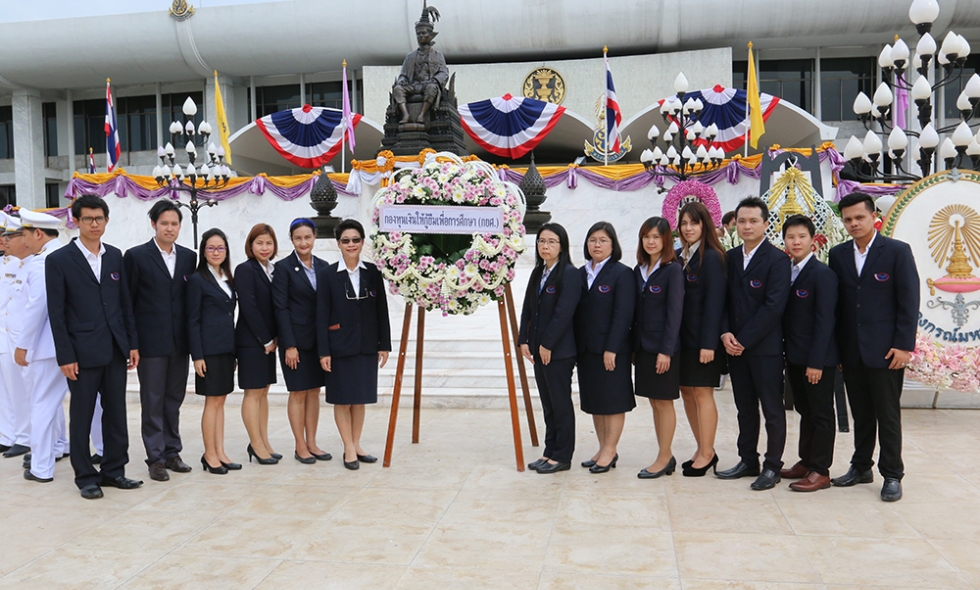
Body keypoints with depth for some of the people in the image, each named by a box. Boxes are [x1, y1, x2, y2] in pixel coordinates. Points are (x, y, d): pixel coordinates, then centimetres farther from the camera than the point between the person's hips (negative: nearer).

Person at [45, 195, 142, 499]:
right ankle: (86, 476, 19)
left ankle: (114, 470, 23)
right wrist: (65, 356, -11)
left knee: (116, 414, 10)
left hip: (115, 349, 4)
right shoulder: (59, 260, -5)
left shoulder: (115, 256, 9)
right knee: (81, 417, 7)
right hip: (83, 352, -4)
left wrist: (133, 343, 7)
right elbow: (56, 312, -7)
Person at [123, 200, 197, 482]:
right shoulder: (136, 256, -3)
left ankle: (172, 452, 22)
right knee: (152, 402, 3)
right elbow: (127, 301, -3)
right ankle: (156, 458, 11)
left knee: (174, 400, 12)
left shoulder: (188, 257, 8)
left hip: (179, 342, 4)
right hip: (151, 341, -4)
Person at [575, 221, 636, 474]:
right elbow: (577, 312, 12)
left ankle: (609, 451, 10)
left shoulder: (622, 273, -6)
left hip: (612, 349, -7)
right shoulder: (581, 274, 12)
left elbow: (623, 314, -12)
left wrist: (611, 348, -17)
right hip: (586, 349, 7)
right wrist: (575, 346, 5)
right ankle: (603, 449, 22)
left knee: (613, 401, 2)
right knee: (593, 401, 12)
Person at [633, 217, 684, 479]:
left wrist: (666, 350, -17)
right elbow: (636, 310, 11)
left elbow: (674, 312, -13)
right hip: (642, 346, 7)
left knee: (664, 401, 2)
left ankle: (664, 459, 12)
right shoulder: (639, 270, 11)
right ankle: (666, 457, 22)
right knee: (654, 402, 12)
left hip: (663, 347, -7)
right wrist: (634, 346, 8)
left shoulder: (672, 270, -9)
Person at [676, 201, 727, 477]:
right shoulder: (677, 256, 9)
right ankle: (703, 449, 24)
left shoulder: (712, 257, -9)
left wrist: (708, 343, -17)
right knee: (686, 391, 11)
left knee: (702, 393, -1)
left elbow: (714, 302, -13)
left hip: (702, 338, -7)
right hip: (681, 337, 7)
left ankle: (707, 454, 11)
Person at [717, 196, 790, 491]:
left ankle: (772, 466, 14)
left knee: (772, 409, 4)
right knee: (745, 408, 14)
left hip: (765, 347, -6)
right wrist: (726, 333, -7)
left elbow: (773, 307, -15)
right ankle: (748, 461, 25)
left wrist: (744, 340, -15)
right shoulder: (730, 258, 10)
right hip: (735, 345, 6)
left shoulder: (777, 260, -8)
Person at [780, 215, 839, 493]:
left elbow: (825, 320, -16)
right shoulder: (787, 273, 10)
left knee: (821, 414, 3)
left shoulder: (822, 274, -12)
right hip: (795, 358, 7)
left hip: (818, 359, -7)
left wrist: (816, 361, -19)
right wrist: (787, 354, 7)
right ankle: (806, 461, 28)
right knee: (805, 412, 17)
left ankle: (820, 471, 11)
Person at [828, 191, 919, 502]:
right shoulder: (838, 254, 9)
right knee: (861, 415, 13)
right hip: (851, 351, 4)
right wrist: (835, 346, 5)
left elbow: (909, 301, -5)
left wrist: (903, 345, -11)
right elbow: (836, 302, 10)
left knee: (888, 416, 4)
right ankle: (861, 467, 26)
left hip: (885, 350, -4)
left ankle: (892, 475, 15)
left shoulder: (898, 251, -3)